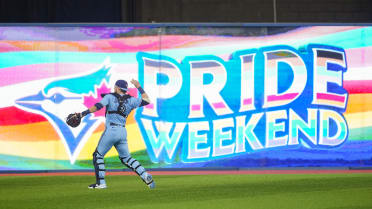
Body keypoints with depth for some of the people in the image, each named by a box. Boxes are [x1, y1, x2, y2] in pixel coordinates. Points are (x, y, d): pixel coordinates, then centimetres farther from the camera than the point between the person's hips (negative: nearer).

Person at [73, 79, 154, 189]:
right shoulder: (131, 100, 11)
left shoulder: (110, 97, 1)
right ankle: (145, 175, 2)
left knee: (98, 155, 7)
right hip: (123, 132, 5)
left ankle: (101, 183, -1)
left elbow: (98, 106, -13)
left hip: (111, 130, -5)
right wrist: (139, 87, 25)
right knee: (126, 157, 17)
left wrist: (83, 113, -16)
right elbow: (146, 100, 16)